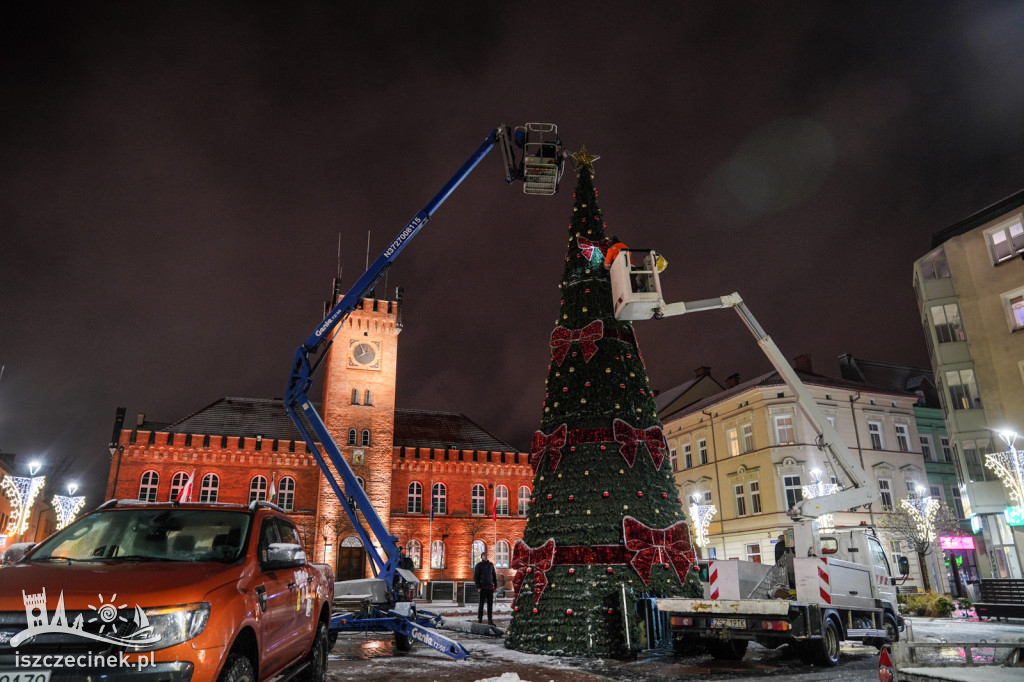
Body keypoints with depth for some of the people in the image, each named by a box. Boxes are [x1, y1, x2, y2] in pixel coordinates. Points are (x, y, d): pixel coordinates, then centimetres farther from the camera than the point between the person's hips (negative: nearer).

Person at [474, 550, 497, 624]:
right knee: (481, 604, -1)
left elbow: (494, 575, 18)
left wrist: (495, 585, 10)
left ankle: (490, 620, 12)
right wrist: (478, 587, -10)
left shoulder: (491, 565, 13)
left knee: (490, 604, 5)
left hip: (490, 587, 4)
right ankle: (479, 620, 6)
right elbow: (475, 577, -3)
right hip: (483, 588, -4)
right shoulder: (479, 565, 0)